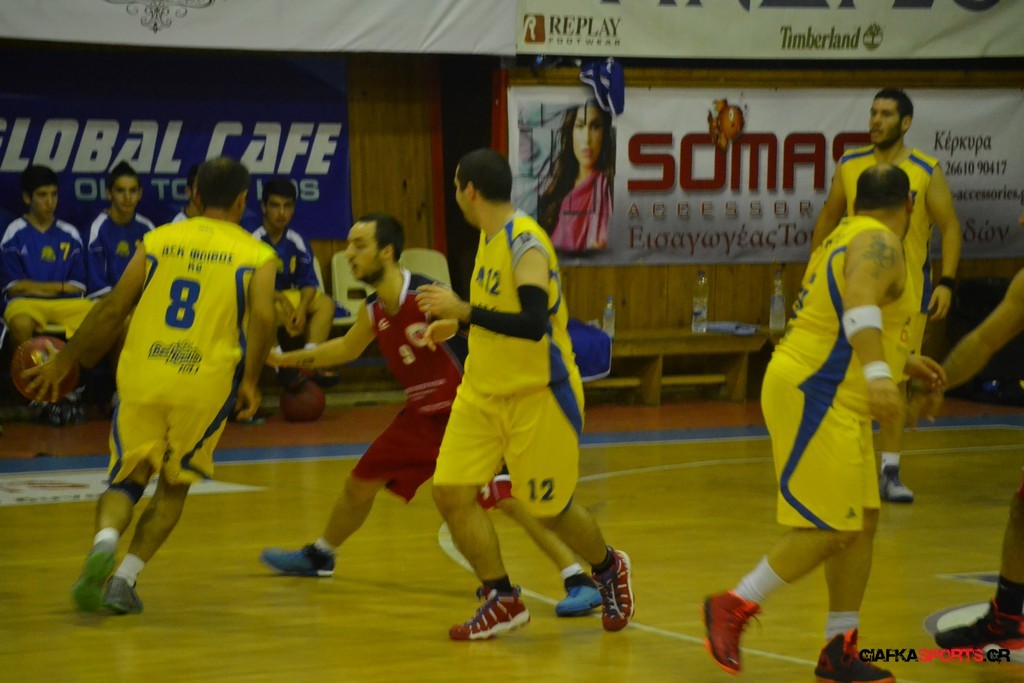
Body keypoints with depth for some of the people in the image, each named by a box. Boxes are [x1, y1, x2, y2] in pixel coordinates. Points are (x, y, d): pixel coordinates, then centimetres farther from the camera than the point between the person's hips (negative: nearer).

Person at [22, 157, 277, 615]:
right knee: (175, 485, 19)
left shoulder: (157, 240, 12)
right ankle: (124, 580, 6)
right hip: (206, 384, -1)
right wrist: (249, 381, 1)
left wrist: (64, 361, 18)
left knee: (127, 478, 13)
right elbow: (262, 317, -11)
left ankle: (104, 543, -19)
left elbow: (112, 309, 9)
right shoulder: (256, 255, 6)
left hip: (142, 377, 1)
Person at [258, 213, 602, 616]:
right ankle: (319, 557, 45)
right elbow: (347, 348, 22)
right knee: (360, 483, 18)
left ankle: (579, 581, -21)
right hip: (422, 415, 8)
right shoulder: (373, 312, 1)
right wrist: (285, 359, 26)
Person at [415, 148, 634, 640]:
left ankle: (609, 570, 34)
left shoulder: (525, 243, -21)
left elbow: (532, 324, -31)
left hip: (537, 396, -8)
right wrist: (458, 323, 25)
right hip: (483, 393, 8)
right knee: (451, 493, -4)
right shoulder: (490, 238, 7)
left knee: (549, 510, 5)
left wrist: (463, 311, -31)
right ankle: (502, 601, 8)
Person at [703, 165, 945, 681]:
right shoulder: (879, 242, -12)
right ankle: (732, 609, -2)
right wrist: (878, 373, -48)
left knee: (860, 523, 10)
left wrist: (904, 361, 43)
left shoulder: (846, 237, 19)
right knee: (828, 530, -10)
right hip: (815, 399, -10)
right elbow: (860, 305, -34)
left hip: (835, 404, 10)